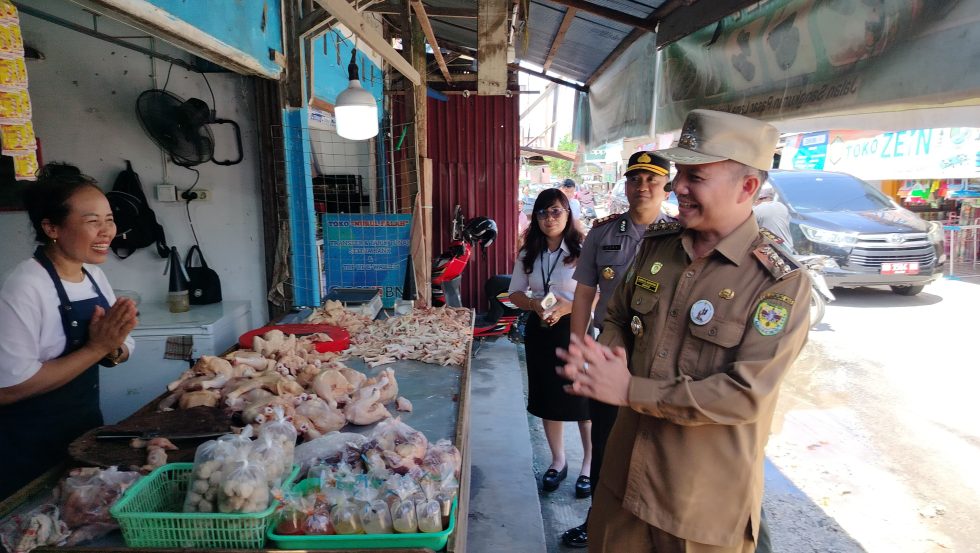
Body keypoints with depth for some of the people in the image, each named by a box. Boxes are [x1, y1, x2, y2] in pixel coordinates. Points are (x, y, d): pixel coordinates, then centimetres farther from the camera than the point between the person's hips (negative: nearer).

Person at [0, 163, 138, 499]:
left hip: (86, 425, 7)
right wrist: (96, 348, -28)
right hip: (31, 446, -7)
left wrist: (113, 347, -15)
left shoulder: (94, 276, 0)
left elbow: (120, 352, 7)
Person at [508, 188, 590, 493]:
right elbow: (515, 293, 9)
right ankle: (558, 461, 32)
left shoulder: (581, 251, -9)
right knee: (548, 399, 13)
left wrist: (569, 307, -24)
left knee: (582, 400, 4)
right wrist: (534, 304, -11)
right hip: (539, 331, 5)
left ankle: (590, 464, 26)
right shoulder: (528, 254, 6)